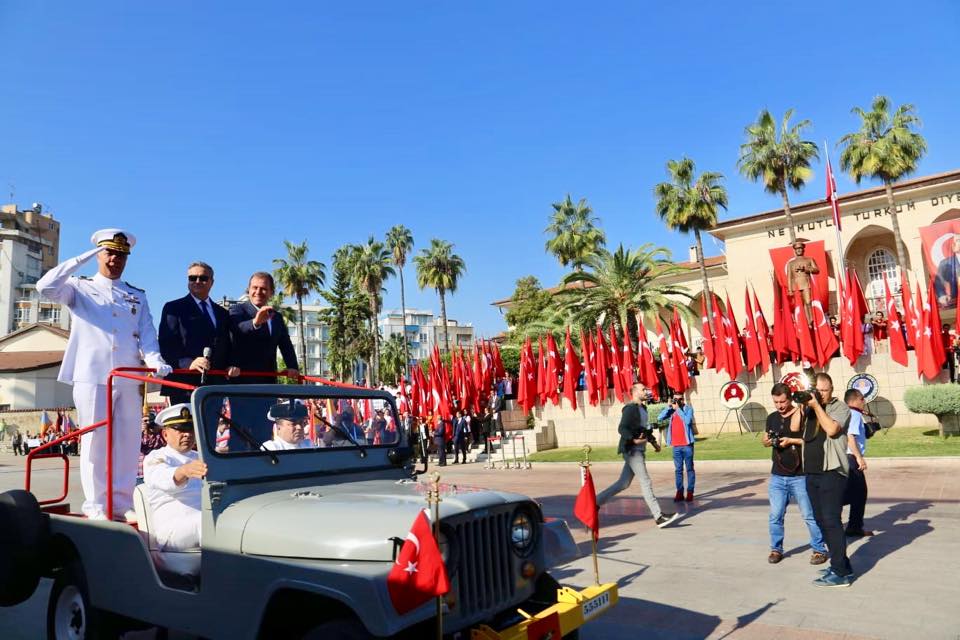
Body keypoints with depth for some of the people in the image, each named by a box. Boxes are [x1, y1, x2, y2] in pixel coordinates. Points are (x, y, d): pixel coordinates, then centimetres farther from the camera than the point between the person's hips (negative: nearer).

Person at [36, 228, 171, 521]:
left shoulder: (138, 296, 18)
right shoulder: (80, 288, 11)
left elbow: (147, 333, 6)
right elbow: (45, 287, -9)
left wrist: (154, 359, -13)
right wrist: (82, 259, -8)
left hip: (130, 378, 3)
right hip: (92, 376, -3)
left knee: (128, 441, 3)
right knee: (95, 439, -1)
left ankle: (122, 502, 11)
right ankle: (95, 504, 8)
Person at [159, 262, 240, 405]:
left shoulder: (222, 313, 23)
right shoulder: (173, 308, 8)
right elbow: (166, 345, -3)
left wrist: (231, 366, 0)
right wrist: (188, 363, -19)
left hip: (216, 386, 4)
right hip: (184, 384, -4)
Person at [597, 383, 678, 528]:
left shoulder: (642, 408, 17)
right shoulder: (630, 408, -13)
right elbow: (621, 429, -21)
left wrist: (653, 442, 27)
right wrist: (634, 439, -34)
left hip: (638, 451, 9)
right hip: (632, 450, -9)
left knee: (623, 483, 10)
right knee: (646, 483, -7)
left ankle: (596, 502, 17)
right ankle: (659, 517, -4)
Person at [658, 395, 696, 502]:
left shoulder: (688, 408, -5)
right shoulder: (671, 410, 6)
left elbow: (687, 421, -21)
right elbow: (659, 418, -6)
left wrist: (678, 409, -17)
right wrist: (668, 406, -11)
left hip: (687, 444, -4)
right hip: (676, 445, 4)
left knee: (689, 468, 4)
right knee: (678, 469, 8)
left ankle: (690, 492, 9)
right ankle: (679, 492, 13)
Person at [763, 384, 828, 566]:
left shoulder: (803, 415, -7)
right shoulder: (772, 418, 10)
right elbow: (765, 439, 19)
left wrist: (791, 441, -20)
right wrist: (767, 441, -3)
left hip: (800, 476, -4)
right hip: (777, 476, 4)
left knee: (809, 515, 4)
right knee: (775, 515, 6)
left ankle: (819, 549, 19)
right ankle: (776, 549, 19)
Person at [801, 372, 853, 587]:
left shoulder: (840, 407, -3)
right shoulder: (809, 408, 14)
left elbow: (831, 429, -18)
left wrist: (816, 406, -14)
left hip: (832, 472, -7)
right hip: (811, 472, 7)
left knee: (831, 521, -8)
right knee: (821, 521, 12)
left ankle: (840, 573, -3)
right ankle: (842, 564, 24)